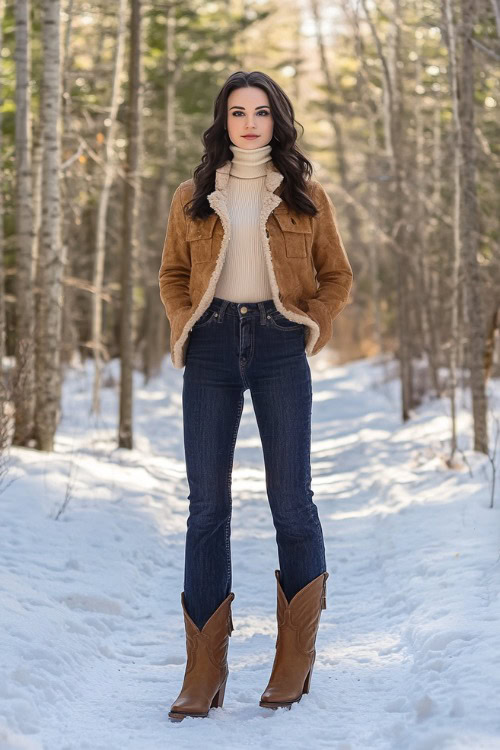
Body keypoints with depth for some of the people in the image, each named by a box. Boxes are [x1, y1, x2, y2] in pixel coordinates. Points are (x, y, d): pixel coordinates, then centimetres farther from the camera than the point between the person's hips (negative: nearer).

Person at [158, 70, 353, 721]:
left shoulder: (306, 194, 9)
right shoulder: (193, 196, 12)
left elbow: (338, 276, 12)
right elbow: (172, 273, 18)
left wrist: (312, 323, -4)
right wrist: (184, 324, 1)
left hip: (280, 348, -1)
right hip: (211, 349, 2)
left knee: (290, 498, -2)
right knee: (207, 503, 0)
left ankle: (295, 665, 10)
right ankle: (204, 673, 4)